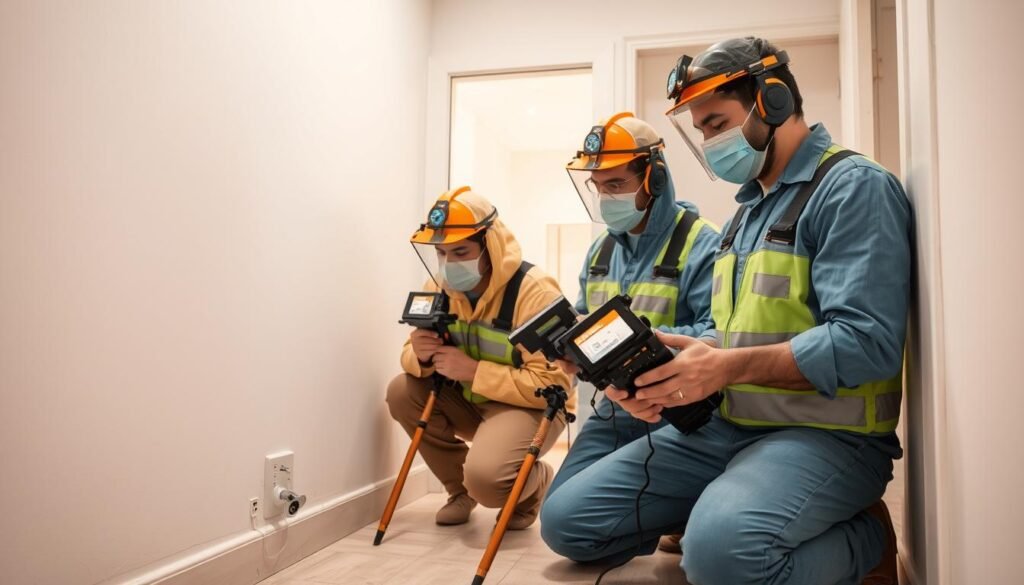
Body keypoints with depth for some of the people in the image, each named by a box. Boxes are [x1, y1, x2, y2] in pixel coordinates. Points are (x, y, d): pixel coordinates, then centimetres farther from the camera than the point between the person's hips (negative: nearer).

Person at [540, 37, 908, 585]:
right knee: (565, 520, -2)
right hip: (722, 426, 7)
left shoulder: (853, 187, -10)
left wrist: (729, 367, -26)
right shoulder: (748, 208, 18)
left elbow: (866, 342, -21)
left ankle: (867, 537, -6)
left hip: (824, 434, -7)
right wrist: (660, 373, -3)